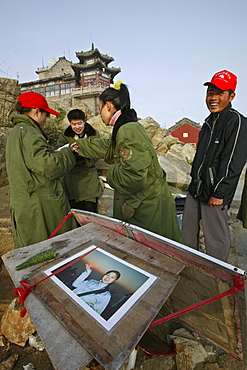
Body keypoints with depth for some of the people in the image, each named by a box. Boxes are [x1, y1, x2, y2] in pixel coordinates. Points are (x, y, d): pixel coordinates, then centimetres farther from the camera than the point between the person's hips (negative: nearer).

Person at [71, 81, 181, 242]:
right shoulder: (129, 127, 10)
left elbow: (133, 176, -31)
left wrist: (112, 171, -10)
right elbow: (107, 147, 27)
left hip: (148, 206, -10)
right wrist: (80, 145, 36)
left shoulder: (127, 131, -23)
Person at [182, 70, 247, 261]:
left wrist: (219, 193, -18)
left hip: (215, 193, -8)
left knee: (216, 238, 4)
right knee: (188, 230, 19)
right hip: (196, 188, 9)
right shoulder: (209, 121, 16)